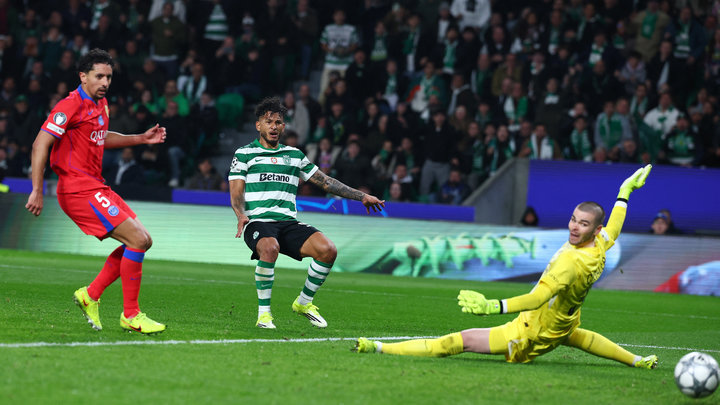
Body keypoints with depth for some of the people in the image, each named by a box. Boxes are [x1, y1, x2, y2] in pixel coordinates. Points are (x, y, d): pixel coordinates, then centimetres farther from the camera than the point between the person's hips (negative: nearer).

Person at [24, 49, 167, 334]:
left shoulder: (100, 104, 15)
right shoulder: (72, 106, -13)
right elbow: (40, 144, -17)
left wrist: (142, 138, 27)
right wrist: (37, 191, -22)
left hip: (95, 187, 10)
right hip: (79, 190, -10)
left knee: (142, 241, 7)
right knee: (138, 240, -16)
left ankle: (90, 295, 11)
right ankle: (130, 316, -8)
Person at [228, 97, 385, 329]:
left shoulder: (294, 155, 21)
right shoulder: (244, 154, 9)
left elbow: (325, 182, 25)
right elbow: (236, 193, 1)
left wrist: (361, 196, 22)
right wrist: (241, 214, -21)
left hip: (288, 222, 4)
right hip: (258, 222, -4)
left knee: (328, 249, -21)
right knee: (270, 248, -39)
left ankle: (304, 303, 2)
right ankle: (263, 312, -25)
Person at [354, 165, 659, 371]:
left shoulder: (571, 261, -37)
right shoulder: (600, 246, -10)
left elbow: (538, 297, -48)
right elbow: (613, 227, 14)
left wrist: (493, 306, -59)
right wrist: (625, 191, 30)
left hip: (530, 336, -9)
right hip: (561, 330, 9)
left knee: (461, 340, -15)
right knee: (578, 336, 45)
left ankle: (381, 348, -21)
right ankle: (636, 361, 57)